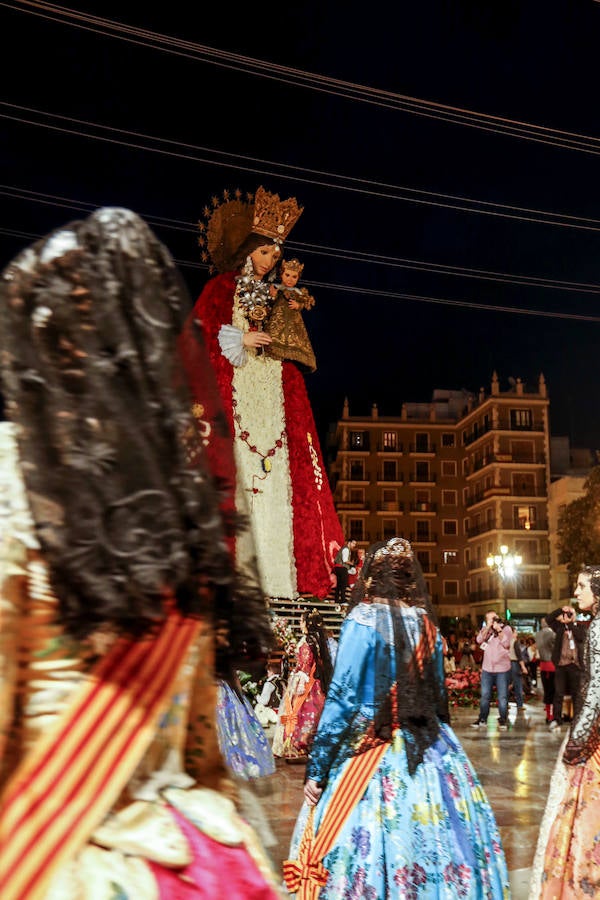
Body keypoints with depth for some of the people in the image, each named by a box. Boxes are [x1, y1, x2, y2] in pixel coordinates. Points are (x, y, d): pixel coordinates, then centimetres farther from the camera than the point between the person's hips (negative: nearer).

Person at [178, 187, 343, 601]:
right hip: (232, 394, -5)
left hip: (271, 396, 6)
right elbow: (199, 337, -3)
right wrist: (241, 341, -11)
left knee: (274, 482, -3)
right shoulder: (220, 288, 6)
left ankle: (276, 577, -3)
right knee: (235, 474, -14)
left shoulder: (274, 298, 23)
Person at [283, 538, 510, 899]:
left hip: (370, 752, -6)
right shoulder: (428, 624, 6)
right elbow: (438, 695, 15)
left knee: (369, 840, 2)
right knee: (430, 834, 13)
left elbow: (342, 699, -14)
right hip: (429, 753, 6)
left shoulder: (363, 621, -11)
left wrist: (317, 767, -9)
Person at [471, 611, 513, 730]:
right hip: (487, 668, 3)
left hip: (502, 668, -3)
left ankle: (503, 720, 10)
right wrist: (488, 626, -13)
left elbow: (506, 644, -13)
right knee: (484, 695, 7)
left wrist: (498, 629, -14)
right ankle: (482, 719, 16)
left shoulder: (506, 628, 1)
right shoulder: (485, 629, 10)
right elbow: (479, 640, -8)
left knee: (502, 696, 0)